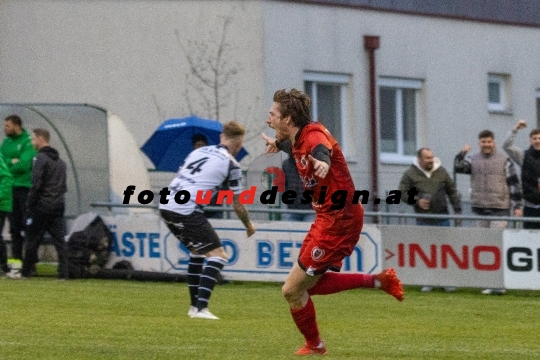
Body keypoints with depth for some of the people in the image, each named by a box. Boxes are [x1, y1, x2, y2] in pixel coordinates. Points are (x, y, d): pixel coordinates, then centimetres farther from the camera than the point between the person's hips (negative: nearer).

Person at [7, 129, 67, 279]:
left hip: (42, 206, -7)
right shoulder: (59, 161, 17)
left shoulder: (41, 158, -10)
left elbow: (36, 185, -15)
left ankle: (25, 271, 8)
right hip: (58, 207, 7)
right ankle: (63, 272, -3)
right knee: (59, 240, 3)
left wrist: (29, 204, -9)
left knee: (32, 240, 2)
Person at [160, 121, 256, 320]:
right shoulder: (231, 165, 1)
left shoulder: (199, 152, 20)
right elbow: (238, 205, 8)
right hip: (186, 210, -8)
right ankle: (201, 308, -14)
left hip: (166, 205, 8)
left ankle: (195, 306, 25)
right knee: (218, 255, -1)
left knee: (197, 251, 25)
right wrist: (249, 226, 26)